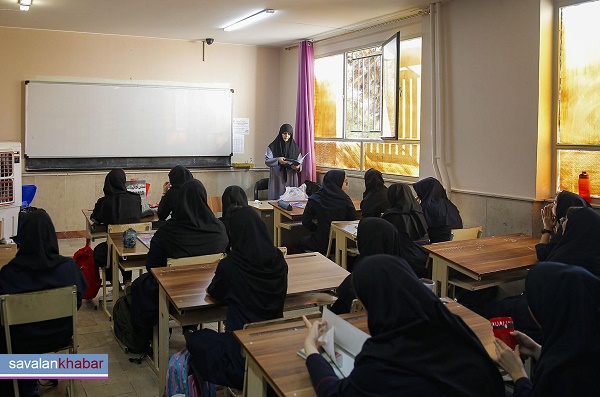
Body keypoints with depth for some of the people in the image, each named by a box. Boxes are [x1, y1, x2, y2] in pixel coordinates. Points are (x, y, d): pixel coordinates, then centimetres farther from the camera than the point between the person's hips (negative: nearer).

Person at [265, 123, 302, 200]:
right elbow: (267, 160, -6)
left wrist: (297, 167, -16)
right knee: (276, 199, -4)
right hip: (277, 179, -2)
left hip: (291, 180, 2)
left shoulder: (295, 147, 7)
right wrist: (277, 160, -24)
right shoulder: (273, 146, 1)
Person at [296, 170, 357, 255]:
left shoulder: (315, 199, -10)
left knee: (299, 243, 28)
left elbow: (306, 221, -9)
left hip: (322, 244, -1)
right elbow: (353, 220, -7)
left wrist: (318, 230, 7)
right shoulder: (346, 200, -10)